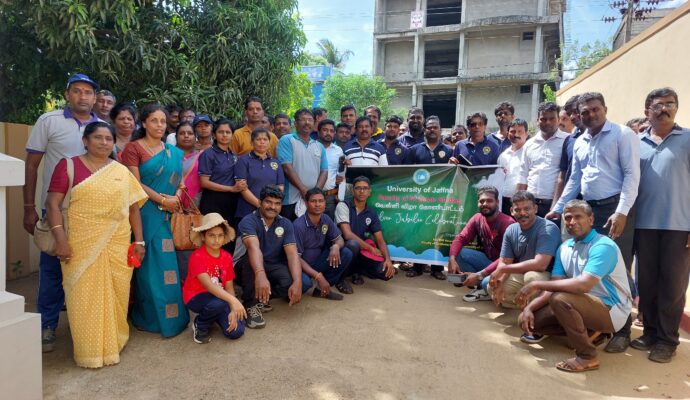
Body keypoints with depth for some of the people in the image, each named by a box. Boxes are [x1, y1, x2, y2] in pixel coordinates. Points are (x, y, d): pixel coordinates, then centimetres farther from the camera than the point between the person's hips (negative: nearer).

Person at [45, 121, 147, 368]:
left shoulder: (122, 171, 10)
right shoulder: (69, 166, 1)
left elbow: (134, 208, 11)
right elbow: (53, 204, -4)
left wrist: (139, 240, 6)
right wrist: (60, 238, -13)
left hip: (117, 245, 3)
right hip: (81, 245, -2)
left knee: (115, 295, 7)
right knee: (85, 296, 2)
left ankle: (113, 344, 25)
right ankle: (89, 351, 16)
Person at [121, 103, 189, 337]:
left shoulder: (173, 152, 14)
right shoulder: (133, 148, -1)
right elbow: (135, 184, -9)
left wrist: (175, 199, -5)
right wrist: (162, 200, -13)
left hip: (169, 215, 4)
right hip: (146, 214, -4)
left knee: (168, 263, 5)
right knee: (149, 265, 1)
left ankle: (171, 314, 17)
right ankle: (150, 317, 14)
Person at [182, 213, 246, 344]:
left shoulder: (227, 257, -4)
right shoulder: (197, 257, -22)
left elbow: (229, 287, -3)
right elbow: (208, 285, -36)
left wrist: (233, 311, -18)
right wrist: (233, 300, -49)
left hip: (219, 296, 5)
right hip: (196, 297, -5)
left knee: (236, 331, -14)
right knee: (219, 302, -38)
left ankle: (213, 315, 17)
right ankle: (200, 325, -4)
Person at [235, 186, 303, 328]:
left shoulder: (285, 224, -3)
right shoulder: (248, 221, -15)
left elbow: (292, 254, -15)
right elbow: (254, 247, -35)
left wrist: (297, 282, -33)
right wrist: (260, 275, -54)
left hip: (274, 268, 3)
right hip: (251, 269, -2)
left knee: (294, 283, -28)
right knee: (250, 260, -37)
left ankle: (260, 297, -3)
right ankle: (251, 305, -18)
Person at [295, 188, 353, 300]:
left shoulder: (326, 219, -3)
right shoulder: (299, 225, -22)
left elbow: (339, 239, 6)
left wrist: (335, 246, -22)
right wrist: (318, 276, -29)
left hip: (317, 263, 6)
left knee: (346, 254, -12)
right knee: (304, 282, -39)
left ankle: (323, 289, -1)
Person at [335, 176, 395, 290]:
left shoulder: (372, 214, 6)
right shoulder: (343, 206, -9)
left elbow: (380, 240, 3)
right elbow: (348, 235, -19)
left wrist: (388, 259, -16)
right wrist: (371, 248, -15)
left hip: (361, 252, 4)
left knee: (387, 271, -18)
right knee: (353, 244, -39)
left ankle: (356, 270, 11)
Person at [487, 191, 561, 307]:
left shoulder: (548, 229, -23)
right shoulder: (511, 230, -3)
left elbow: (540, 264, -33)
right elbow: (504, 262, -1)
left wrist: (502, 269, -26)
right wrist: (499, 283, -23)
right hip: (521, 275, 6)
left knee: (531, 276, -35)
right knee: (493, 287, -5)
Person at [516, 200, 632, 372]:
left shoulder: (603, 246, -20)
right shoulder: (564, 248, 3)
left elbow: (583, 285, -34)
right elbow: (555, 287, 0)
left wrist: (537, 284, -30)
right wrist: (529, 307, -16)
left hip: (612, 310, -8)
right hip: (587, 304, 8)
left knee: (560, 299, -34)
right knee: (531, 318, -1)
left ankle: (587, 357, -13)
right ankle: (589, 332, 11)